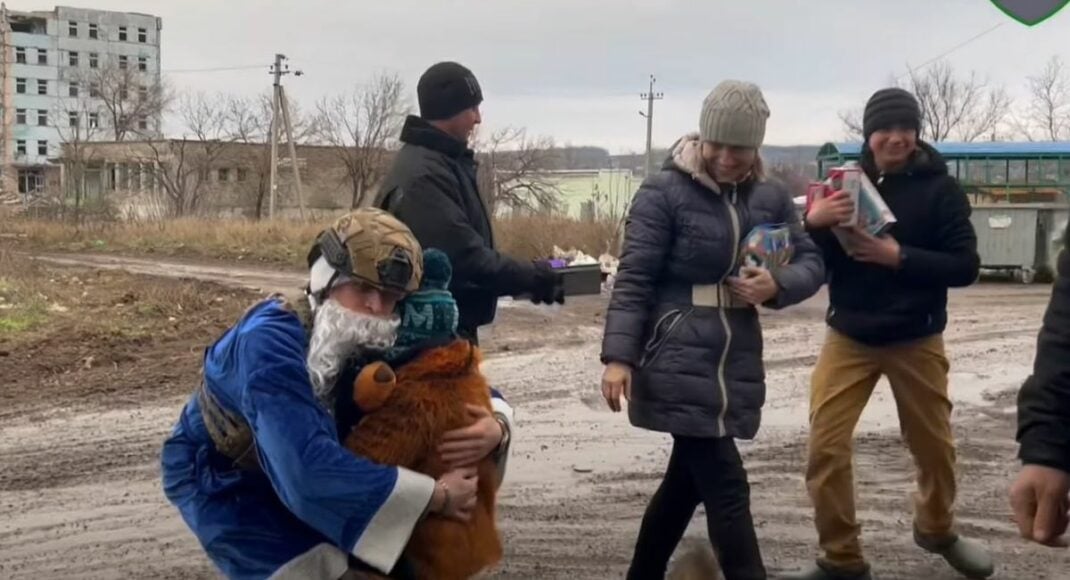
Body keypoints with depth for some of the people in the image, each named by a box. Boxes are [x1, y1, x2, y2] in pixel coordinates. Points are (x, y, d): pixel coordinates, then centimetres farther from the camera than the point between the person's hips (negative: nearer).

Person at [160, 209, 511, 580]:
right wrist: (437, 497, -39)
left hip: (298, 473, 7)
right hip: (220, 482, -7)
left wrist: (493, 427, -27)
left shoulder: (382, 341, -14)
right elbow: (307, 471, -46)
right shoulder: (271, 343, -36)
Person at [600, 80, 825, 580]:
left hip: (737, 363, 6)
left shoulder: (771, 198, 7)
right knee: (726, 489, -6)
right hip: (679, 362, -6)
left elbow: (812, 262, 10)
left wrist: (777, 285, -13)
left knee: (688, 479, 15)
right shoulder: (664, 192, -8)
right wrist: (619, 355, -18)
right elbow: (634, 278, -10)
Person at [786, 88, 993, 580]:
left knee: (934, 446, 14)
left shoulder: (940, 189, -5)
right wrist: (813, 222, -24)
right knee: (826, 447, -7)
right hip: (849, 339, 1)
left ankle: (937, 530, 42)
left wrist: (897, 256, -24)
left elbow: (965, 267, -10)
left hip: (917, 341, 0)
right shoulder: (845, 183, 0)